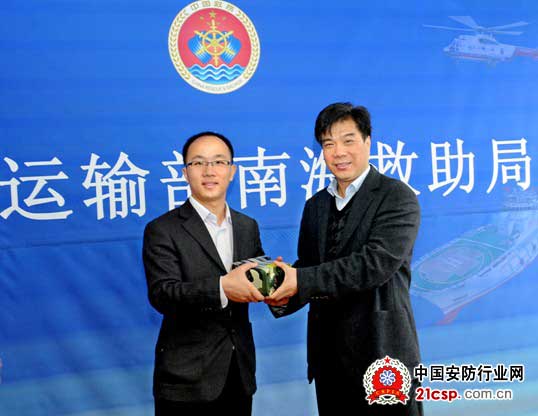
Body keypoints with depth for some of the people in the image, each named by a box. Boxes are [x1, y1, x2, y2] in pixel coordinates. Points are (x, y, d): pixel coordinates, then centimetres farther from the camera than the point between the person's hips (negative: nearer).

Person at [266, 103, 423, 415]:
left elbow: (376, 264, -20)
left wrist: (301, 280, -24)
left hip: (382, 353, -5)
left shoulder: (398, 197, -9)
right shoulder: (316, 205, 12)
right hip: (328, 356, 6)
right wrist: (285, 295, -11)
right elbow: (307, 268, 11)